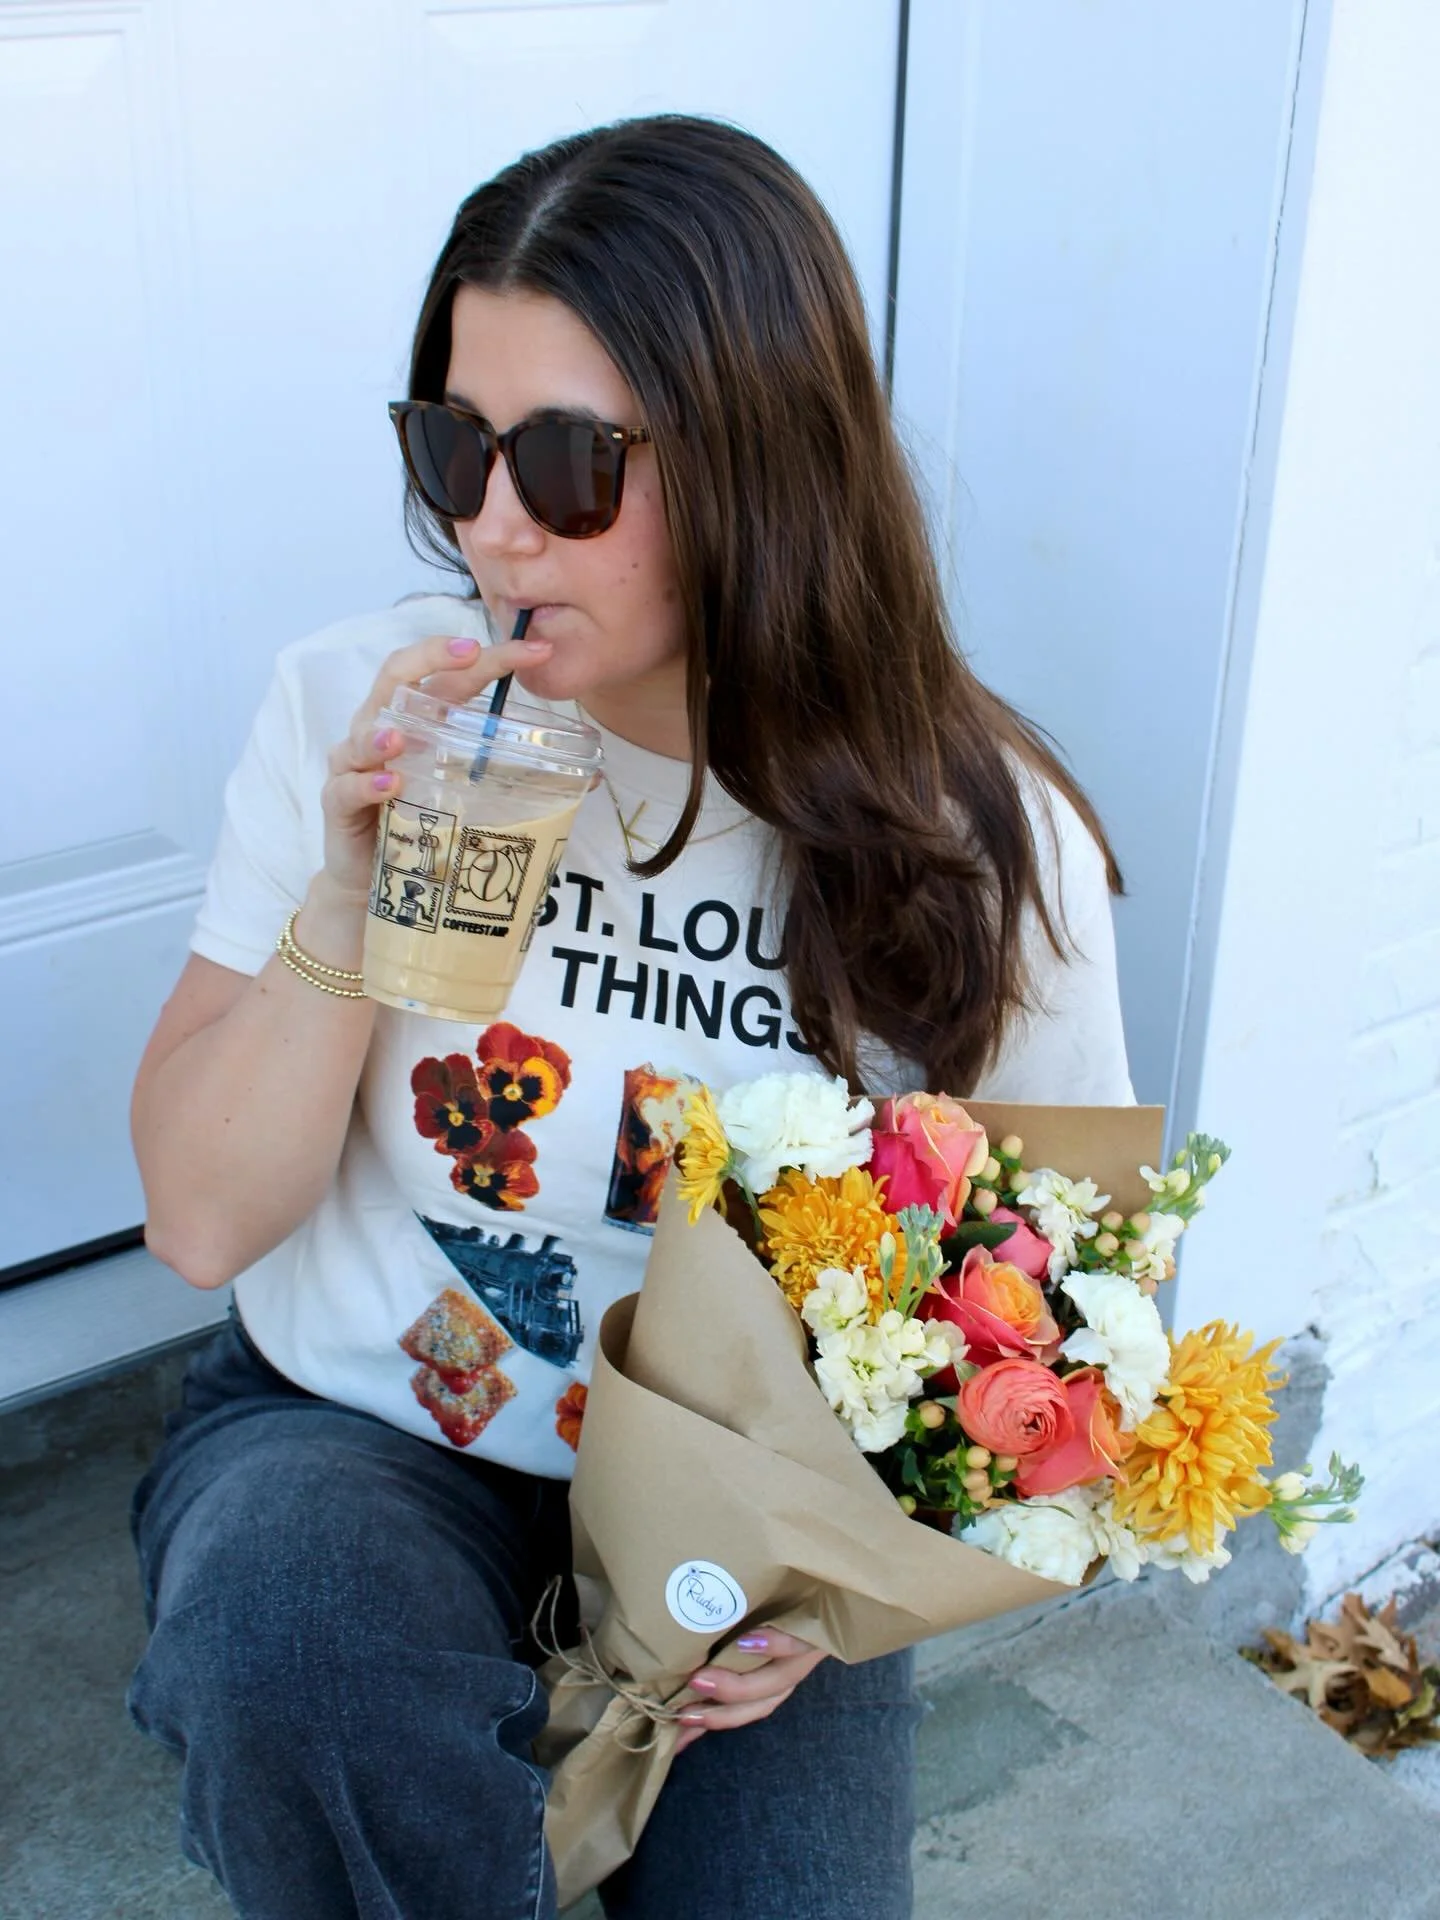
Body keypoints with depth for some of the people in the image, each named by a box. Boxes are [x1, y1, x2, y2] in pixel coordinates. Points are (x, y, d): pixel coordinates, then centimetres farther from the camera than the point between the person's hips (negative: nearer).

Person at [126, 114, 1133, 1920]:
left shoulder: (990, 849, -12)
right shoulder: (354, 708, -10)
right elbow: (201, 1223, -8)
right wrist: (349, 909, -25)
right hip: (355, 1439, 0)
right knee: (278, 1654, -31)